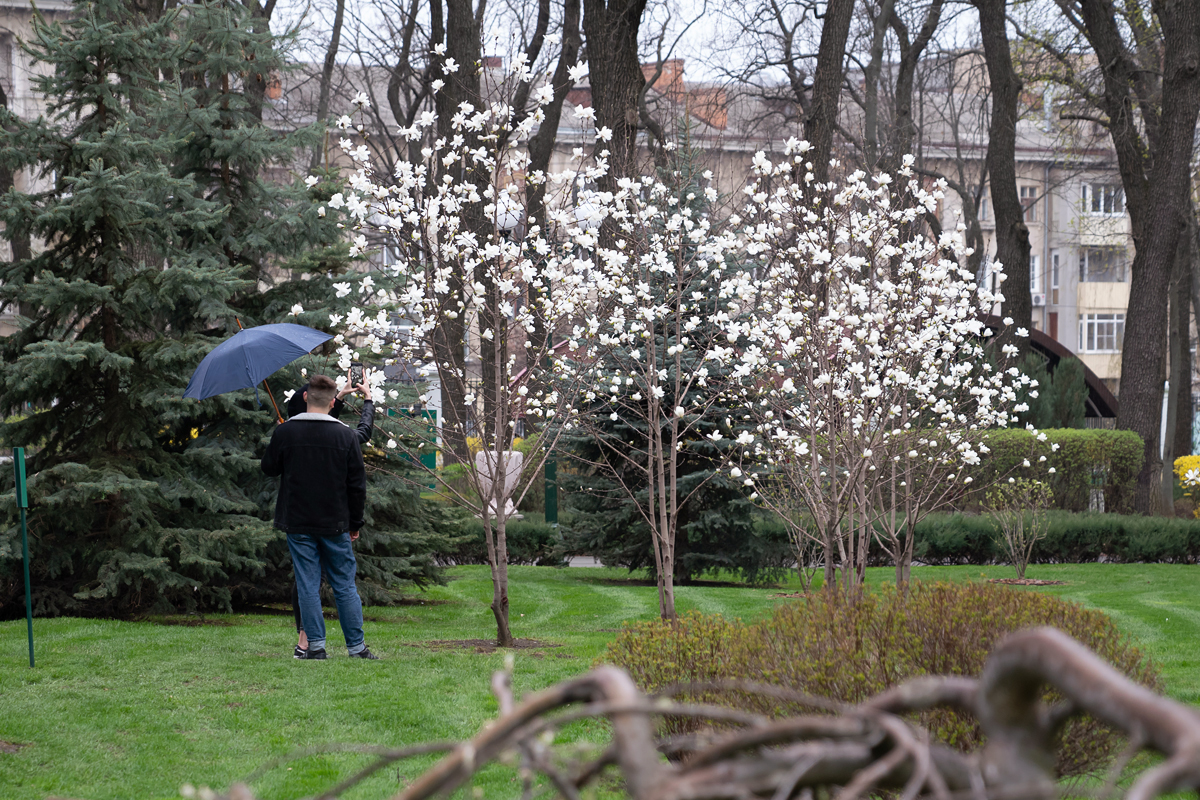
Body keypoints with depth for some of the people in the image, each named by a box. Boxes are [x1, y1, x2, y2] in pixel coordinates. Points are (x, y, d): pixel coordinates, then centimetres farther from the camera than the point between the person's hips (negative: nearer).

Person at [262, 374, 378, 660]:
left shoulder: (284, 432, -6)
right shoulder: (345, 435, -5)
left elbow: (269, 468, 8)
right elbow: (358, 483, -1)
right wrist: (355, 523, 9)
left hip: (298, 523, 0)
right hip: (335, 525, 0)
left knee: (307, 585, 4)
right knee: (345, 585, 7)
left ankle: (316, 645, 2)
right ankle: (356, 647, 8)